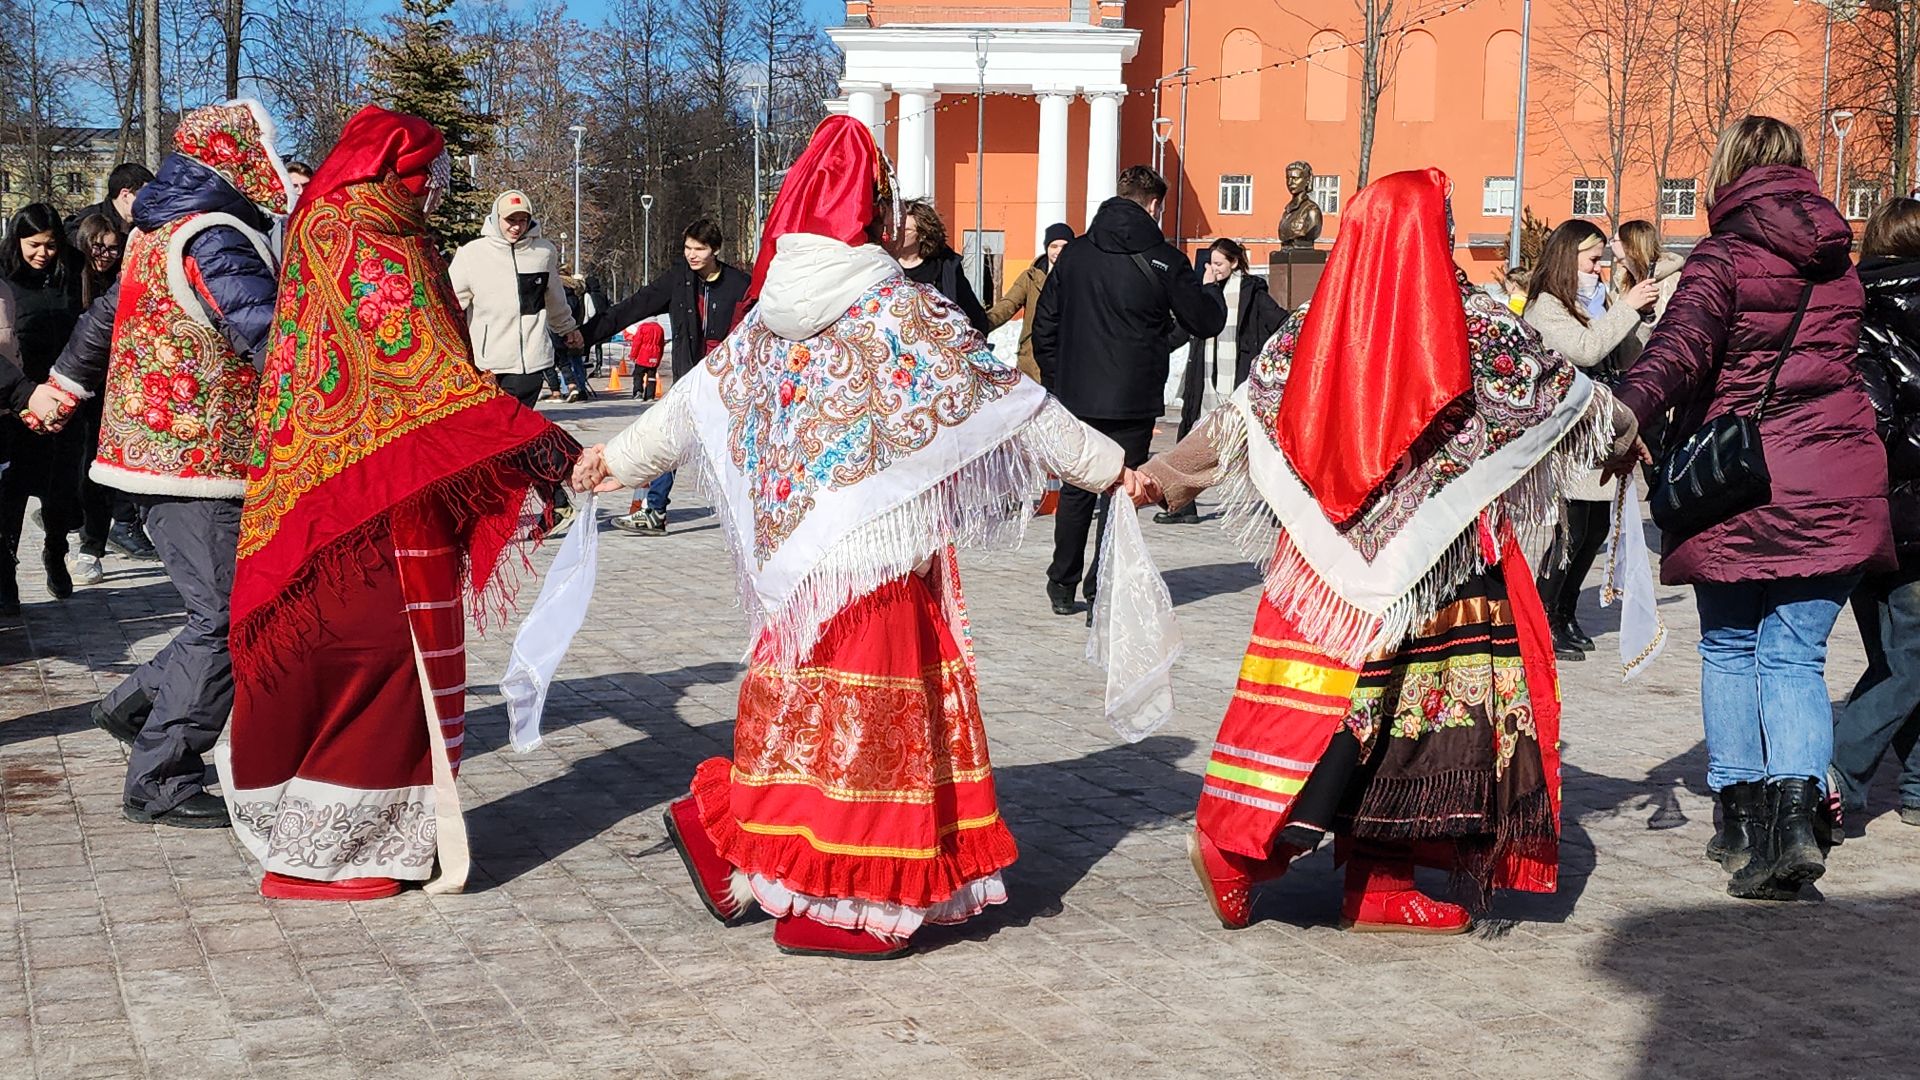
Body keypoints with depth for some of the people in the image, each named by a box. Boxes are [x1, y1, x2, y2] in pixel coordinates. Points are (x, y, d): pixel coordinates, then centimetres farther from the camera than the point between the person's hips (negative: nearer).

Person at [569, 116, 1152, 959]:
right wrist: (1108, 465, 0)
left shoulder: (775, 311, 6)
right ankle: (829, 903, 7)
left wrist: (617, 459, 29)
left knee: (808, 696, 18)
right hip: (878, 549, -6)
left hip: (797, 544, 6)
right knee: (867, 701, 1)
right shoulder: (902, 309, -10)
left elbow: (700, 396, 15)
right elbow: (1000, 400, -8)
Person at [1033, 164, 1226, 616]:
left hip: (1076, 396, 4)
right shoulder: (1163, 260, -7)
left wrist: (1056, 381, 18)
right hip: (1133, 402, -4)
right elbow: (1205, 322, 2)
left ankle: (1062, 586, 18)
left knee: (1076, 491, 14)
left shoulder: (1075, 253, 5)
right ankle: (1102, 593, 1)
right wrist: (1215, 294, 24)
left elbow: (1044, 326, 9)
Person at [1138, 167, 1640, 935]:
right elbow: (1559, 391, 7)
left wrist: (1169, 472, 18)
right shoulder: (1475, 325, -5)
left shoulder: (1315, 324, 4)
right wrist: (1622, 434, 26)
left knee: (1336, 692, 7)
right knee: (1418, 694, 1)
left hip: (1330, 546, 4)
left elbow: (1248, 409, 7)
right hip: (1437, 550, -4)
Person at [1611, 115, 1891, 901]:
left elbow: (1682, 344, -24)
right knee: (1796, 655, 6)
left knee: (1730, 649, 13)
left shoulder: (1724, 257, -6)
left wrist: (1629, 412, -36)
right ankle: (1796, 812, -13)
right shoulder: (1838, 262, 11)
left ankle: (1740, 816, 16)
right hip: (1838, 483, 4)